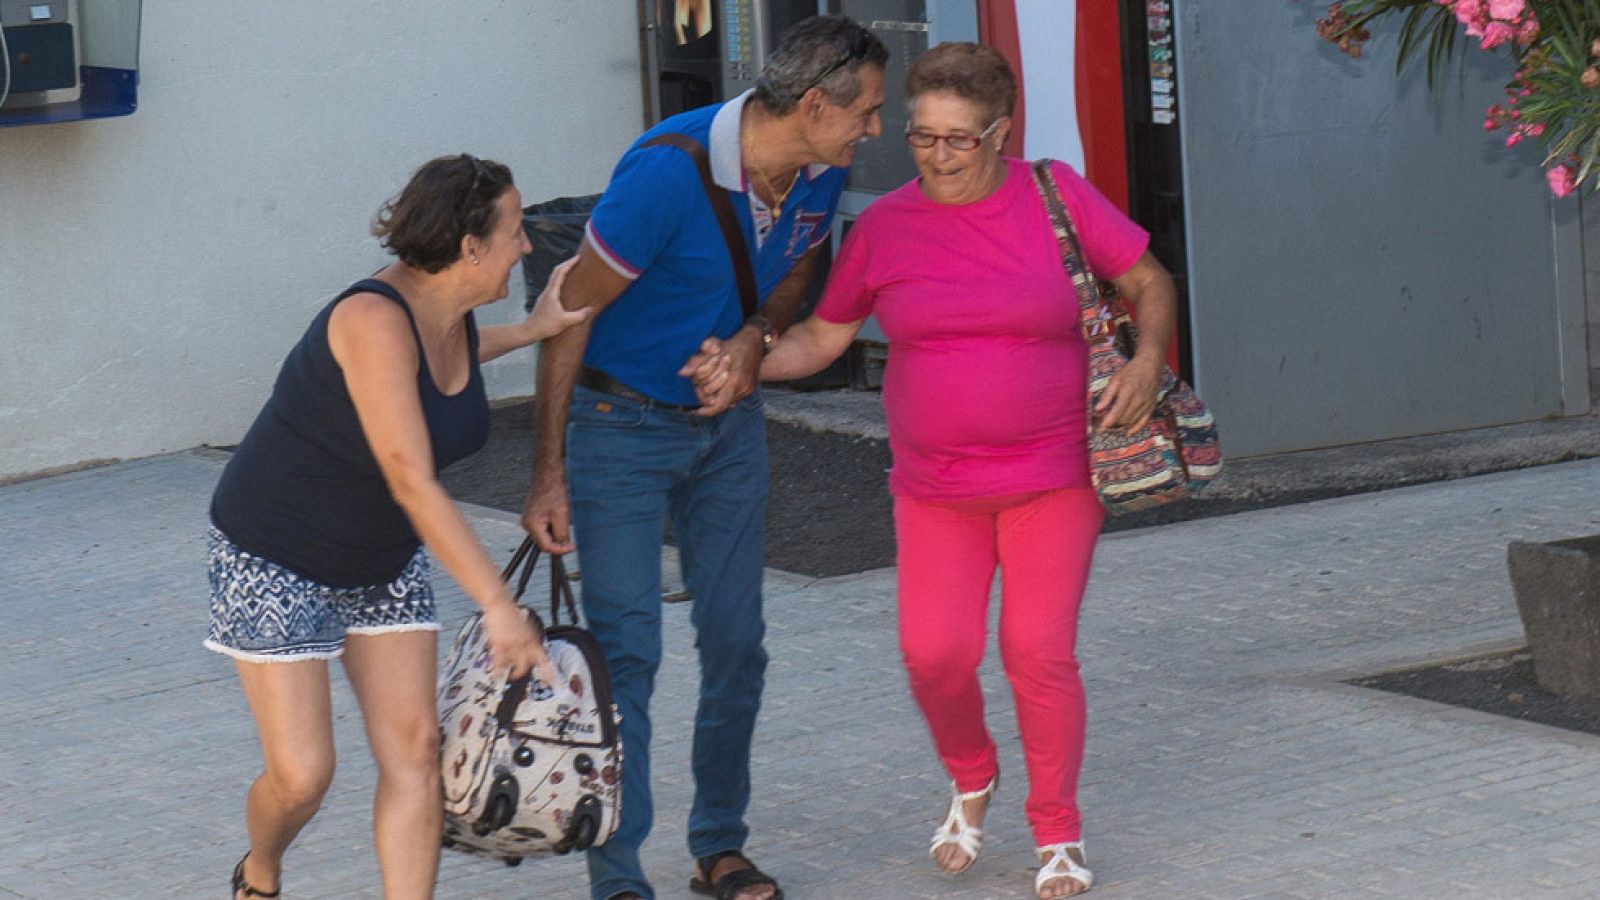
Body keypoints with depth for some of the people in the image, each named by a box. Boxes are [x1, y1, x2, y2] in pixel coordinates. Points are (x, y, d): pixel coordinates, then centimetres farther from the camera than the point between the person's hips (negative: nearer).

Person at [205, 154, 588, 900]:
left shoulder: (450, 318, -6)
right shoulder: (373, 319, -31)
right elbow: (413, 481, -36)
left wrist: (534, 330, 12)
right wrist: (498, 604, -38)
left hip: (382, 558, 8)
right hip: (276, 556, -8)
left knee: (414, 752, -4)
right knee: (300, 775, -8)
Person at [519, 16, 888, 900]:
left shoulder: (819, 178, -8)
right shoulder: (668, 170, -28)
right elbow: (572, 312, -21)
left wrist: (754, 337, -12)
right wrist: (548, 477, -20)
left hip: (727, 420, 6)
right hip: (620, 421, -6)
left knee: (735, 642, 7)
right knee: (625, 649, -8)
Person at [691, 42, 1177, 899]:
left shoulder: (1056, 198, -7)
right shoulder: (884, 227, -3)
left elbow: (1151, 284, 0)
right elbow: (819, 338, 4)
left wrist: (1147, 360, -18)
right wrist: (743, 367, -13)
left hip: (1053, 474, -2)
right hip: (937, 484, 2)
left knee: (1039, 652, -8)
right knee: (935, 653, -10)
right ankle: (971, 777, 22)